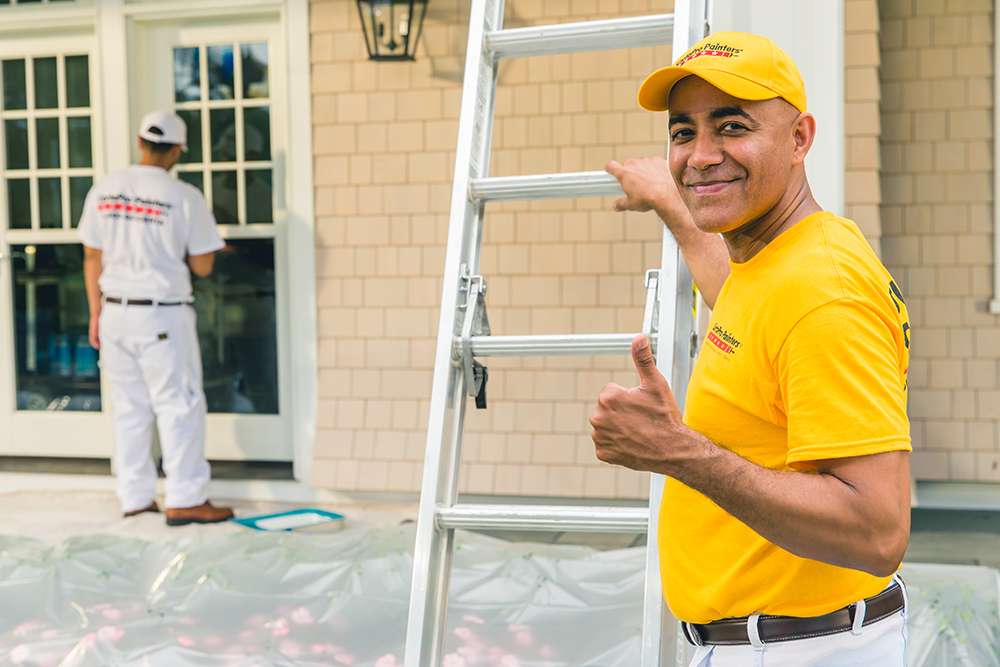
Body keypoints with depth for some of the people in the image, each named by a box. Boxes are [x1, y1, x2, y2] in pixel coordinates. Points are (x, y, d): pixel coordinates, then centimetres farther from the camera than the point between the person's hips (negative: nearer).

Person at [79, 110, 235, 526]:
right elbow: (202, 267, -7)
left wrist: (96, 313, 15)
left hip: (115, 312, 5)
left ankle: (135, 497, 20)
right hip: (163, 316, -5)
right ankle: (184, 500, 5)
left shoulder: (104, 191, 3)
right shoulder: (185, 198, -11)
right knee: (179, 405, 3)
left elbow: (92, 259, 8)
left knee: (129, 407, 13)